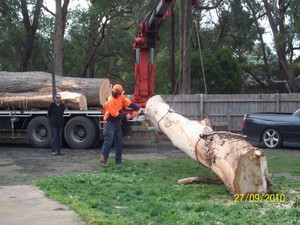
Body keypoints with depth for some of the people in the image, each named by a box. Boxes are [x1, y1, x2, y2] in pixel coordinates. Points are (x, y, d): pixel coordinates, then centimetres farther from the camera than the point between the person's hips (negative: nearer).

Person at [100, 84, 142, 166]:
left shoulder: (120, 97, 1)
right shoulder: (111, 101, -22)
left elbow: (129, 103, 0)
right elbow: (115, 114, -21)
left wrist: (138, 108, -10)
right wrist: (125, 116, -16)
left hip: (117, 122, 8)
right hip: (110, 122, -8)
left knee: (119, 142, 9)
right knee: (108, 142, -11)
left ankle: (118, 160, 16)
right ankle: (103, 160, -9)